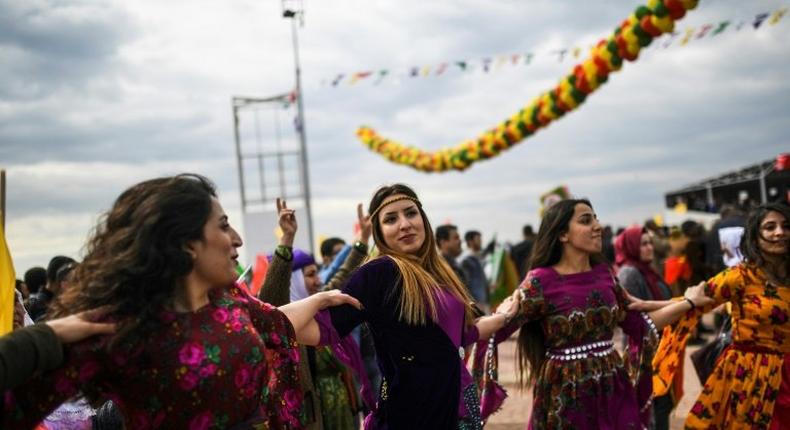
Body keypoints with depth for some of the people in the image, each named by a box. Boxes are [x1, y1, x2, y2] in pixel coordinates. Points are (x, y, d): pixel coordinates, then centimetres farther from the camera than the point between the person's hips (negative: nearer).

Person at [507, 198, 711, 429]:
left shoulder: (603, 273, 5)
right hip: (567, 396, -5)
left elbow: (638, 323, 14)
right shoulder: (541, 281, -13)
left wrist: (688, 302, 18)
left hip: (613, 389, 5)